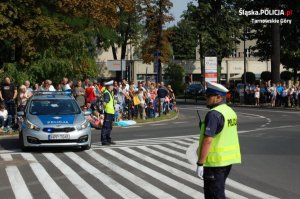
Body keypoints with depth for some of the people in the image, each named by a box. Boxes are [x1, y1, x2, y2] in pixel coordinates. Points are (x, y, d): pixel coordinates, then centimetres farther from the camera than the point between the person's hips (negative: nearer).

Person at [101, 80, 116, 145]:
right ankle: (104, 140, -5)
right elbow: (104, 103, -25)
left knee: (109, 127, 17)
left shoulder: (111, 92, 17)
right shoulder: (106, 93, -15)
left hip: (111, 112, 10)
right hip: (108, 112, -10)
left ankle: (108, 140, 26)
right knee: (105, 127, -7)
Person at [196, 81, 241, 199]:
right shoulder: (230, 111, 10)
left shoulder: (214, 114, -19)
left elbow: (208, 140, -25)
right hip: (228, 159, 9)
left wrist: (200, 164, -22)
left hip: (215, 161, -9)